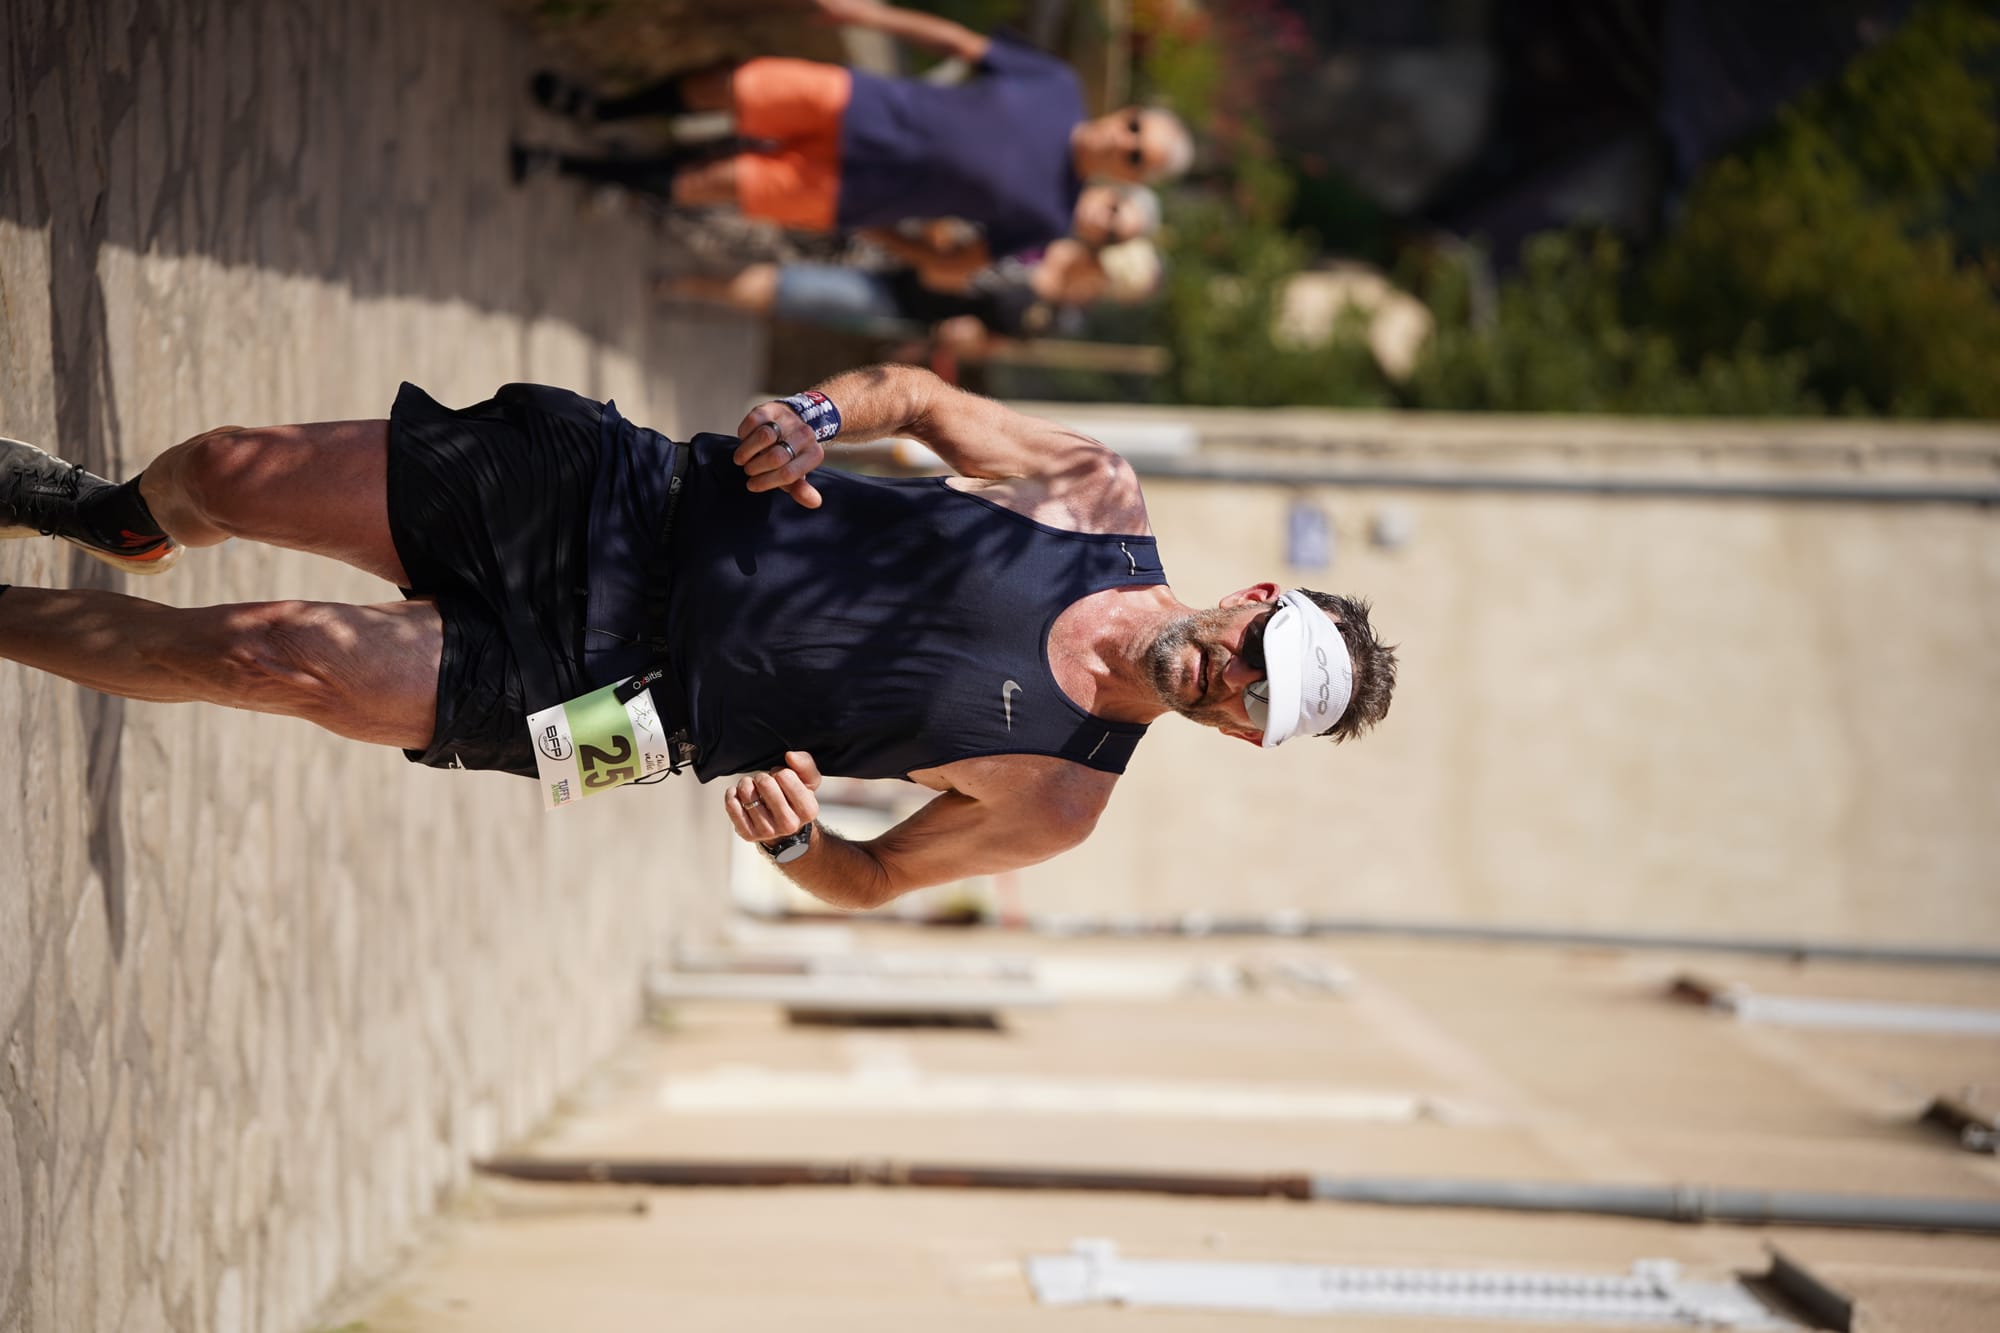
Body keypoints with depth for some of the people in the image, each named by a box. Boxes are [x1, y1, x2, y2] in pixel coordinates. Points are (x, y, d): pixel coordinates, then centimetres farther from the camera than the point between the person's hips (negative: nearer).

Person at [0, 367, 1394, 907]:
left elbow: (873, 878, 0)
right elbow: (922, 395, 7)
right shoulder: (1105, 500, -6)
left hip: (591, 688, -2)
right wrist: (820, 419, -14)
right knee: (224, 476, -3)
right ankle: (117, 520, 38)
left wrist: (791, 839, -23)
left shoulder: (1058, 800, -12)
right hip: (617, 496, 3)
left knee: (269, 659, -16)